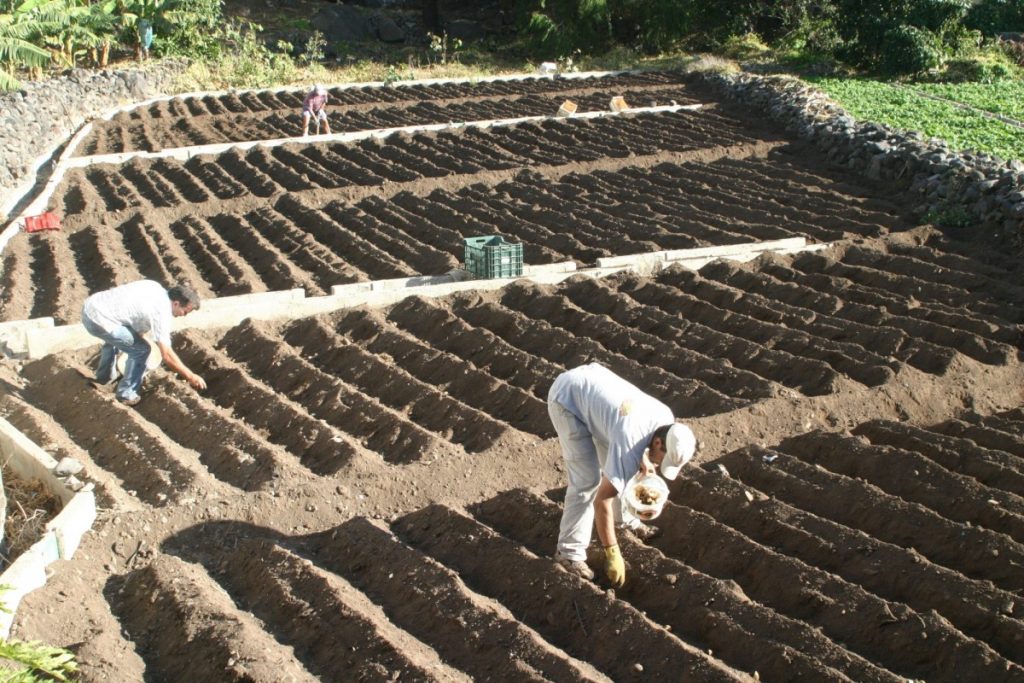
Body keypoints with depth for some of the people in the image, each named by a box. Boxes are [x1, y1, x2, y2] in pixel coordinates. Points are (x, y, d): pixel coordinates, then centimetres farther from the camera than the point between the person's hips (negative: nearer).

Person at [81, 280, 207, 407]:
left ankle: (105, 377, 53)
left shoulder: (156, 287, 10)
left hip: (89, 307, 10)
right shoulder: (161, 312, -13)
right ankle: (126, 395, 9)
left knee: (113, 338, 37)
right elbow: (167, 355, -13)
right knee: (141, 350, -2)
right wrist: (191, 377, -6)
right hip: (99, 321, -10)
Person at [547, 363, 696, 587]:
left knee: (615, 466, 14)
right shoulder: (630, 446, -32)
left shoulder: (666, 418, -11)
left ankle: (626, 517, 38)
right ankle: (569, 551, -2)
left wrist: (644, 460, -8)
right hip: (567, 397, -8)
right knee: (588, 479, -12)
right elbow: (601, 500, -28)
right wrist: (613, 554, -23)